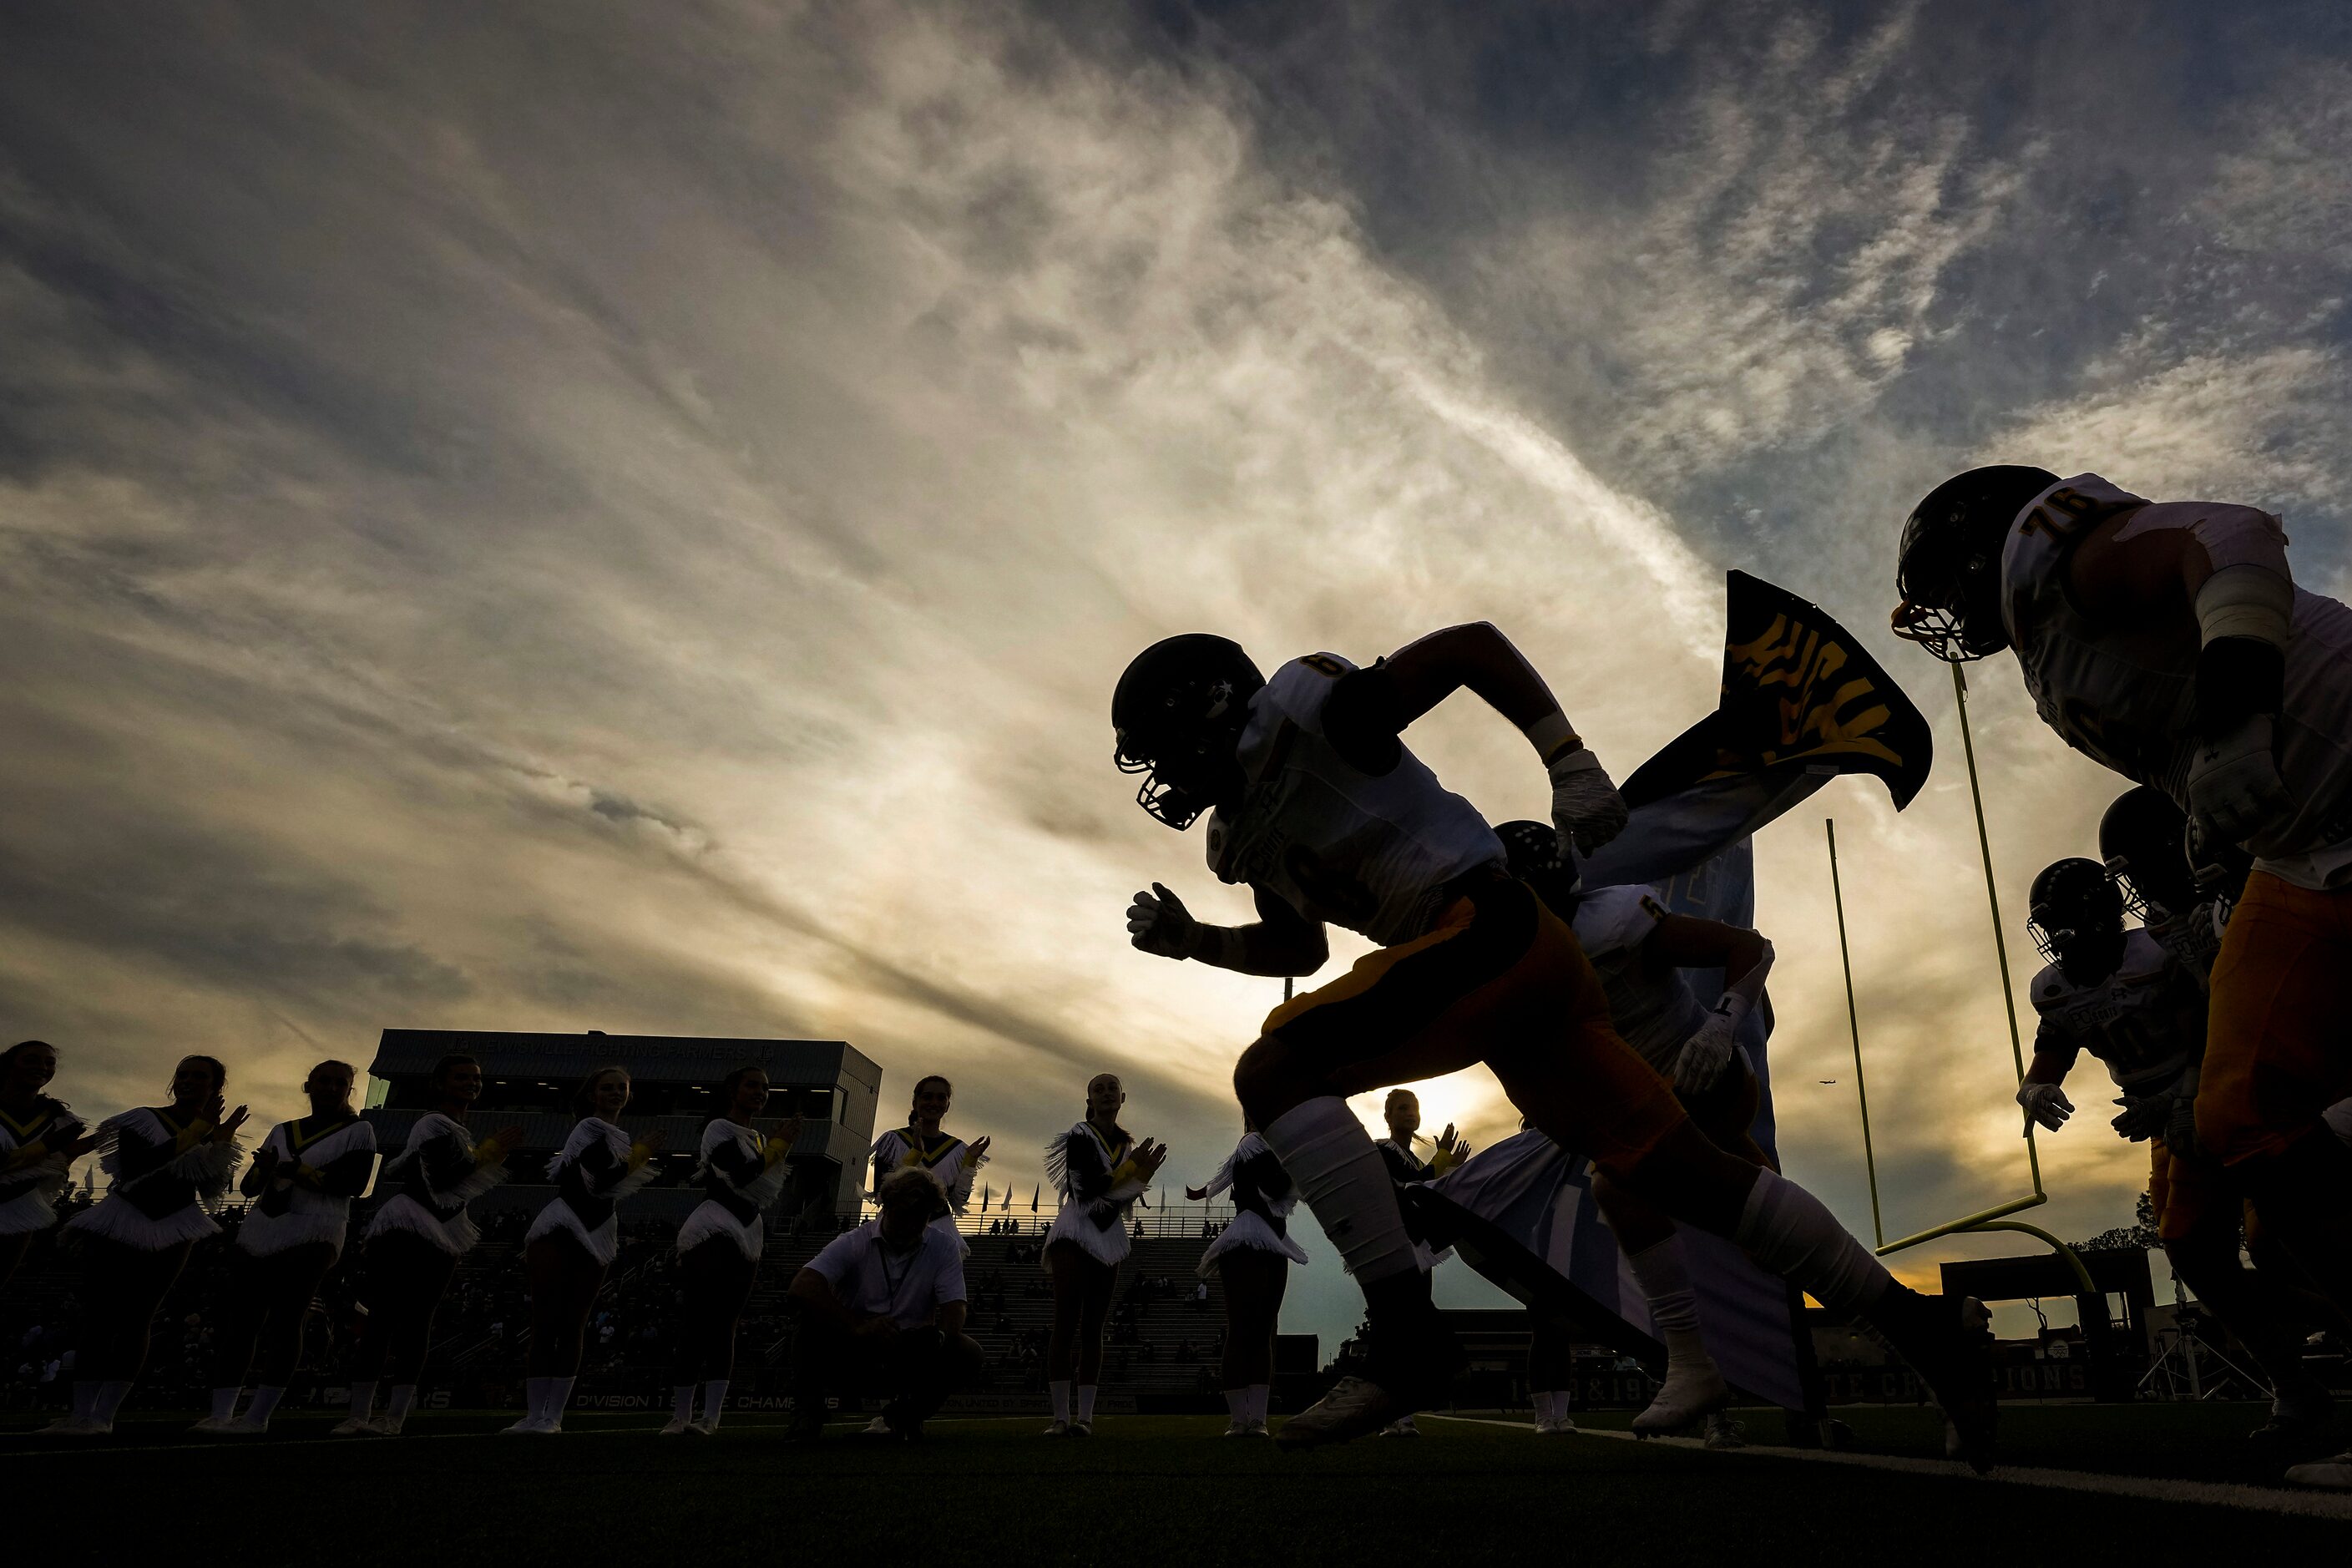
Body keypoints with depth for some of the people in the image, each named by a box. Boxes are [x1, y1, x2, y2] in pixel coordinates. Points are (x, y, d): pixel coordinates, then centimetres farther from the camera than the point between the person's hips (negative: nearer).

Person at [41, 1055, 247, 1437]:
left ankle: (103, 1416, -5)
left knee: (136, 1321, -4)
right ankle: (80, 1413, -6)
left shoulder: (218, 1130, 8)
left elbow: (212, 1187, -1)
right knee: (97, 1318, -6)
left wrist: (222, 1141, -15)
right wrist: (197, 1132, -19)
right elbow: (138, 1169, -17)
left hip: (173, 1233, 1)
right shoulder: (142, 1119, 0)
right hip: (119, 1227, -1)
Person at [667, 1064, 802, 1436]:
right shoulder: (719, 1129, -1)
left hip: (747, 1240, 7)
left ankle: (711, 1416, -4)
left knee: (725, 1326, 1)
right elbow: (741, 1175, -16)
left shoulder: (761, 1139, 22)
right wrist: (780, 1144, -7)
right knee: (701, 1322, -15)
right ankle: (681, 1416, -15)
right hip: (713, 1233, -7)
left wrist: (781, 1147, 7)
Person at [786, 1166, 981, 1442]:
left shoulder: (944, 1247, -2)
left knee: (969, 1354, -23)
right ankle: (806, 1413, -12)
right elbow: (801, 1288, -27)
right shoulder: (852, 1243, -10)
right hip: (851, 1353, -2)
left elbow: (954, 1308, -10)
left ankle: (904, 1414, 4)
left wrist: (938, 1334, -36)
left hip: (912, 1356, 3)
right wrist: (859, 1327, -40)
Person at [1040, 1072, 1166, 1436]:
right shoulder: (1080, 1137, -4)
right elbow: (1085, 1188, -15)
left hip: (1108, 1239, 6)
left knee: (1092, 1328, 3)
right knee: (1066, 1325, -11)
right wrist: (1131, 1168, -13)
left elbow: (1124, 1202, 12)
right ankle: (1061, 1416, -12)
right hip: (1074, 1235, -6)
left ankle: (1084, 1416, 2)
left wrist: (1143, 1175, -6)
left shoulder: (1129, 1145, 14)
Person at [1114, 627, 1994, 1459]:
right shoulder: (1242, 835, 19)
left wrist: (1567, 761, -12)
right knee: (1689, 1174, 8)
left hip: (1490, 930, -9)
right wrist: (1190, 940, 17)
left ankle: (1407, 1338, -20)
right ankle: (1921, 1325, 17)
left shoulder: (1308, 710, -7)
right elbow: (1300, 949, 31)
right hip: (1513, 977, 9)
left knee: (1273, 1072, -17)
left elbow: (1474, 644, -5)